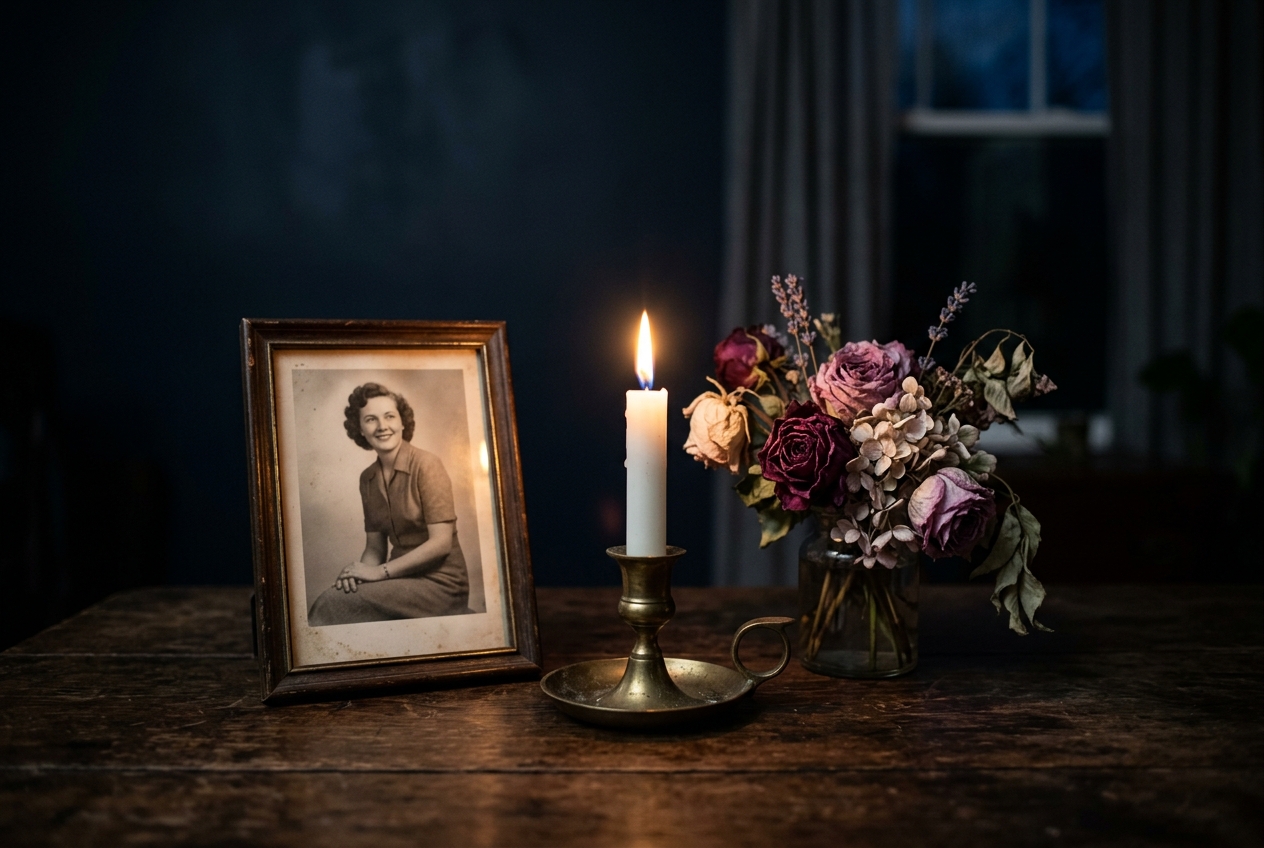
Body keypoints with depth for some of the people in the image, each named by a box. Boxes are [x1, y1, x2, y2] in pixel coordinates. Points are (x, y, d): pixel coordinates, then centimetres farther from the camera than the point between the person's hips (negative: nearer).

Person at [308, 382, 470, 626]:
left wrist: (380, 571, -16)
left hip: (440, 584, -5)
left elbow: (441, 542, -16)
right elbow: (374, 546, 11)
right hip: (404, 579, 5)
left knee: (334, 602, -22)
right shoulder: (367, 478, 9)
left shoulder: (426, 465, -10)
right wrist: (361, 570, -12)